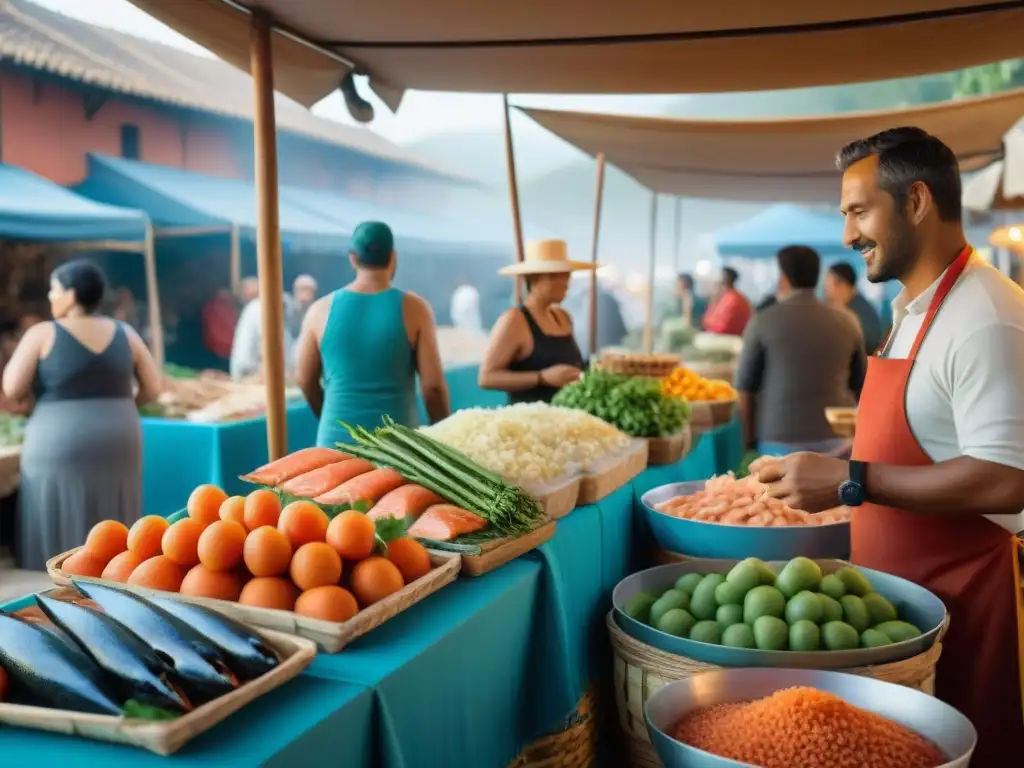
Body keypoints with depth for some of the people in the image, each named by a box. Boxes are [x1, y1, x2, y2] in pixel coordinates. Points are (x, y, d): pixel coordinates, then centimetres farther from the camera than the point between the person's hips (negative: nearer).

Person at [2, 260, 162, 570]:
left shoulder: (43, 334, -6)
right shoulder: (124, 333, 4)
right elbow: (154, 387, 5)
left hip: (60, 448, -3)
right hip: (117, 444, 4)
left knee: (60, 539, 4)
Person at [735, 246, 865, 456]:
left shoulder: (763, 322, -1)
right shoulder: (846, 322, 8)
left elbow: (745, 388, 1)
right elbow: (859, 387, 16)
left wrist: (748, 441, 10)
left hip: (781, 440, -3)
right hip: (836, 438, 3)